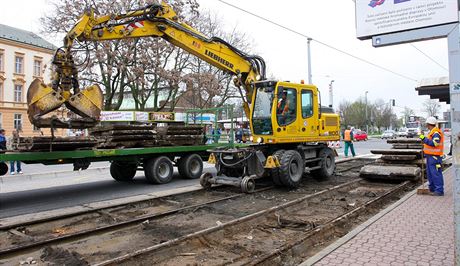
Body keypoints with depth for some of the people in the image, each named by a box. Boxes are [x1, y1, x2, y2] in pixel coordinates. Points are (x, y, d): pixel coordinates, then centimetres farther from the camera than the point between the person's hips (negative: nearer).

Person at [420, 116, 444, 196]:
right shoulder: (432, 132, 18)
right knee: (430, 173, 15)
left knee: (436, 174, -9)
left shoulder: (436, 133, -15)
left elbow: (434, 143, -25)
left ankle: (439, 190, -7)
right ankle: (432, 189, 24)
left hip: (434, 156, -11)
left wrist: (424, 139, -21)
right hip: (430, 156, 11)